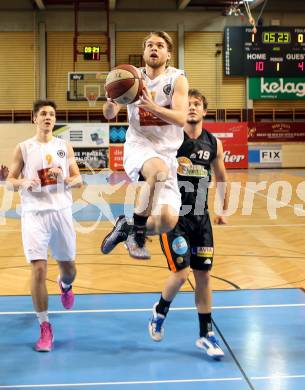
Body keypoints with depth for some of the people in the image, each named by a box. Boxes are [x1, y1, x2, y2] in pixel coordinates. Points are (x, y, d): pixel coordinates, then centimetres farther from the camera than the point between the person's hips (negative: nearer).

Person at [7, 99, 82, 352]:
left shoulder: (65, 147, 9)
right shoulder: (23, 148, 4)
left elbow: (79, 180, 9)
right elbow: (10, 182, 6)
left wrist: (65, 178, -13)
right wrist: (23, 183, -16)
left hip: (61, 211, 2)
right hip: (34, 214, -2)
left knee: (68, 267, 12)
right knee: (39, 269, -10)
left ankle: (65, 285, 51)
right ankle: (45, 327, 1)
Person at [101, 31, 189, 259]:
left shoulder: (177, 79, -1)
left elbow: (181, 119, -16)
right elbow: (109, 115, -2)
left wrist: (152, 106, -32)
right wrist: (112, 102, -26)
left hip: (167, 152, 1)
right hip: (139, 146, -1)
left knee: (168, 221, -15)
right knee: (160, 171, -38)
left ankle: (126, 227, 16)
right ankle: (136, 233, -20)